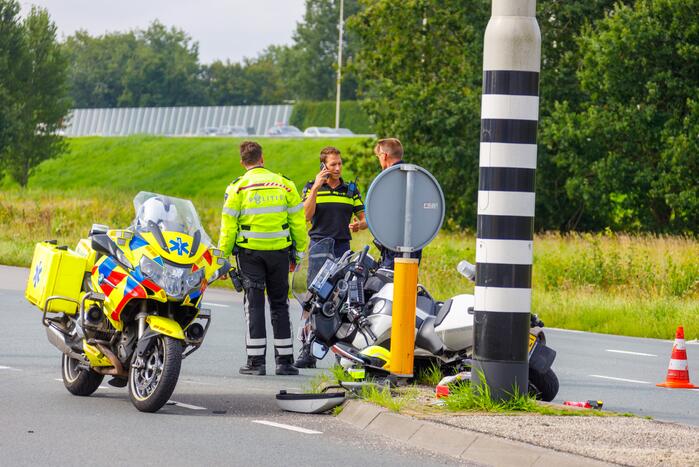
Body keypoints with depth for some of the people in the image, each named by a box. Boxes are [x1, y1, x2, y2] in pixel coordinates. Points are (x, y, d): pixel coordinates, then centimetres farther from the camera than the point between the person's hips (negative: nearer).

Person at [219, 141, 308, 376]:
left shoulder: (238, 188, -4)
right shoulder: (284, 184, 2)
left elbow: (228, 226, -4)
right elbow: (298, 221, 4)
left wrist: (222, 258, 3)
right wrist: (299, 252, 13)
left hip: (249, 251, -2)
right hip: (279, 251, 2)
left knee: (254, 304, 2)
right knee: (279, 304, 10)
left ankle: (256, 361, -3)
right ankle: (284, 361, 10)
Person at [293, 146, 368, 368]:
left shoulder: (351, 189, 15)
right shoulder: (311, 188, 7)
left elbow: (364, 218, 16)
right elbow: (306, 216, -8)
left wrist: (358, 225, -7)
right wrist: (316, 188, -13)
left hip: (343, 248, 3)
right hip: (319, 247, -3)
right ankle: (307, 350, -11)